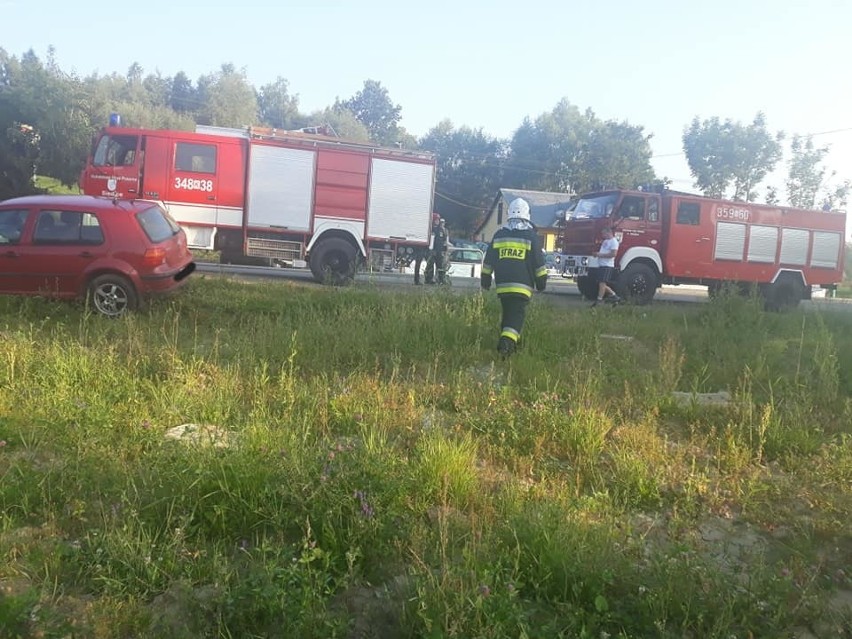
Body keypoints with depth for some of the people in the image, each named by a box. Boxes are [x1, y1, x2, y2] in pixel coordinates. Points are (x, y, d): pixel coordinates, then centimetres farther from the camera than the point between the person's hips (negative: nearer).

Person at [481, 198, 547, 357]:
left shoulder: (499, 235, 8)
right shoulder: (531, 236, -2)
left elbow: (488, 261, 12)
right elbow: (538, 262, 0)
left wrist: (485, 280, 20)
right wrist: (541, 281, 10)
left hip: (502, 285, 4)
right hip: (522, 285, -4)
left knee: (507, 314, 19)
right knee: (517, 315, -6)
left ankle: (507, 340, 28)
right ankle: (507, 342, -25)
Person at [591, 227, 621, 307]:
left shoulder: (613, 241, -8)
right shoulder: (605, 241, 21)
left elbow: (613, 254, -18)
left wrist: (600, 255, -18)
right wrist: (596, 254, 8)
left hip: (607, 265, -10)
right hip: (601, 265, 10)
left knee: (602, 283, -12)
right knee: (602, 284, 9)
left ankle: (599, 300, -10)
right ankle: (614, 296, 20)